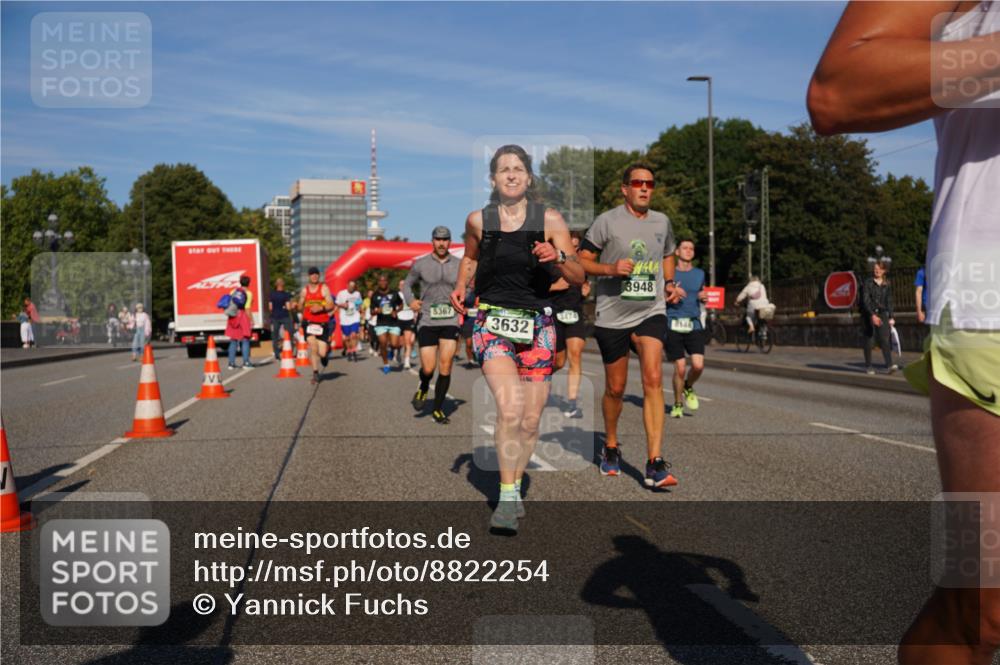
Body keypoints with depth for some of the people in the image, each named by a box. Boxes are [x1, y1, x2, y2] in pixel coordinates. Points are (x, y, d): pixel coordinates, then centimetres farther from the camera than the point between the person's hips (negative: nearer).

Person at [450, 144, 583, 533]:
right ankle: (507, 498, -17)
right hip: (492, 322, -1)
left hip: (537, 325, 1)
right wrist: (460, 286, 7)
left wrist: (558, 258, -18)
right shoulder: (478, 220, 4)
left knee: (531, 421, 5)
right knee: (510, 407, -23)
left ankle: (514, 488, 27)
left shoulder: (549, 220, 1)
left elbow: (578, 278, 1)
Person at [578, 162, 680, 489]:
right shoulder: (607, 221, -4)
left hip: (651, 312, 2)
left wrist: (669, 283, 8)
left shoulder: (662, 222, 9)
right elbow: (582, 261, -3)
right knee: (615, 388, 9)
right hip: (612, 315, -2)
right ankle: (611, 447, 35)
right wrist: (611, 269, -20)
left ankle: (655, 464, -16)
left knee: (653, 380, -16)